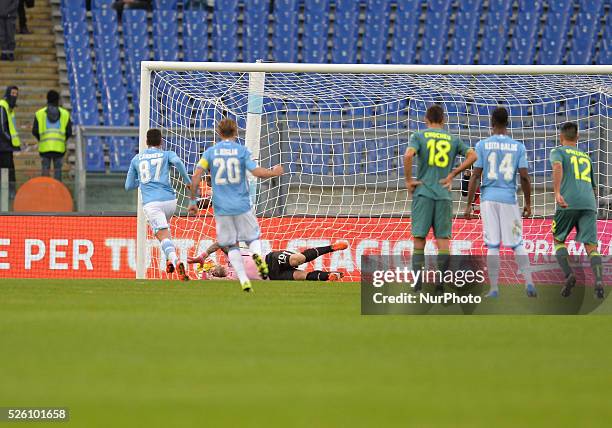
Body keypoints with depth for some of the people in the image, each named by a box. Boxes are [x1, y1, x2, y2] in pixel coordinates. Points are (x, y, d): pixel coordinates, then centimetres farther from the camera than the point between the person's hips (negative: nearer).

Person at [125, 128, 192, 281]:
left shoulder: (136, 159, 18)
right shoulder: (166, 155, 11)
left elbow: (129, 186, 23)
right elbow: (177, 161, -13)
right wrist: (187, 181, -2)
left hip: (150, 203, -1)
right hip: (169, 199, 1)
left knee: (163, 236, -13)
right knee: (165, 225, 32)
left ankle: (175, 261, -40)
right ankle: (170, 259, 21)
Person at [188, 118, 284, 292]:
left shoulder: (210, 152, 3)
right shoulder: (242, 150, -1)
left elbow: (196, 177, -4)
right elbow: (257, 172, -9)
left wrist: (193, 201, 5)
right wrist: (274, 172, 11)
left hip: (221, 207, 1)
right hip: (242, 206, -1)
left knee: (231, 245, 9)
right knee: (253, 238, 15)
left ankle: (244, 281, -4)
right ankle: (257, 255, -19)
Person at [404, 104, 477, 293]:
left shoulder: (419, 136, 1)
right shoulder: (453, 139, 10)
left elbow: (408, 155, -16)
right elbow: (472, 155, 2)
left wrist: (408, 180, -5)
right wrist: (452, 174, 4)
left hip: (423, 193, -2)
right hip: (444, 195, 2)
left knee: (419, 238, 3)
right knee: (443, 240, 3)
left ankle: (417, 284, -2)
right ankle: (441, 284, -1)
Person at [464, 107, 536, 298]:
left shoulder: (482, 145, -1)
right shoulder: (518, 147, 3)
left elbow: (475, 176, -4)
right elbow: (525, 177, -2)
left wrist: (469, 205, -1)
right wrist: (528, 203, 9)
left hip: (488, 198, -1)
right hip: (509, 199, 1)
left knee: (492, 246, 2)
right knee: (517, 244, 9)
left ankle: (494, 289, 0)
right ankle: (529, 282, -5)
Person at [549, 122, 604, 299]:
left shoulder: (558, 152, 12)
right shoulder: (586, 157, 27)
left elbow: (558, 167, -12)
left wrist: (557, 193, -22)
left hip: (568, 203, -3)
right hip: (589, 204, 3)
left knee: (558, 240, 15)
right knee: (591, 245, -6)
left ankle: (568, 274, -7)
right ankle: (598, 280, -30)